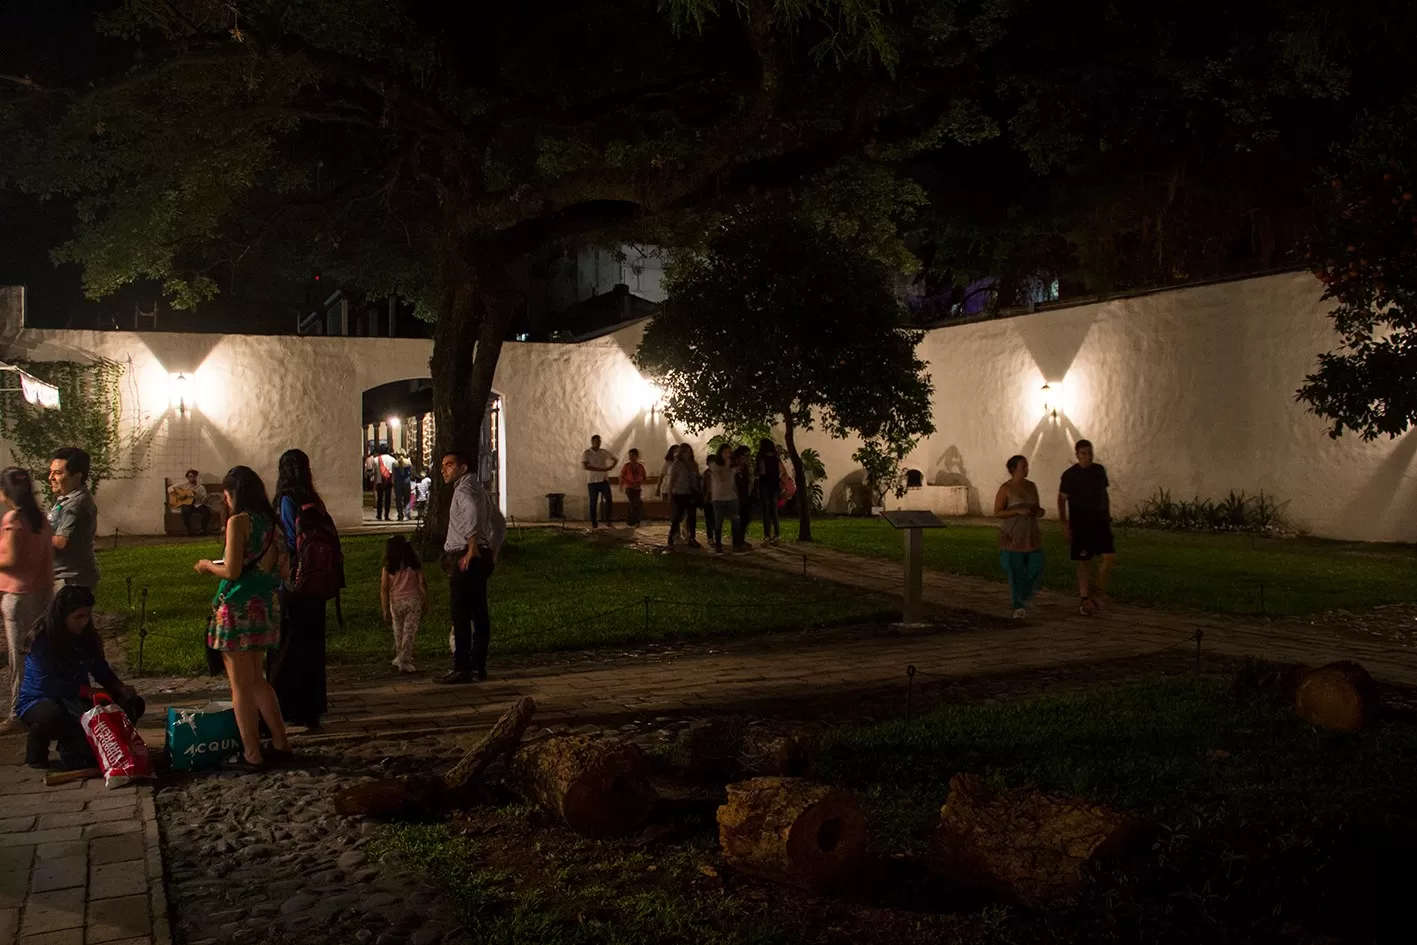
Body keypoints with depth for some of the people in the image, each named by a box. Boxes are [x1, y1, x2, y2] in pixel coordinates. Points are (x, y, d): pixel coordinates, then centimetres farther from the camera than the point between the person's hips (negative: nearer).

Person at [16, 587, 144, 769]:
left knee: (133, 704, -7)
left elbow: (103, 672, 3)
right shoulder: (41, 639, -21)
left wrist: (121, 688, -16)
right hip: (38, 702, -6)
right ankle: (36, 753, -10)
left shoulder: (85, 636, -1)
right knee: (54, 715, -43)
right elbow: (48, 685, -27)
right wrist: (87, 691, -27)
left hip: (74, 701, 6)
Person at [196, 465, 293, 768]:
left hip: (239, 607, -7)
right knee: (256, 679, 19)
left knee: (241, 684, 3)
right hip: (266, 606, 7)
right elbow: (284, 570, 12)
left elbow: (232, 571, -17)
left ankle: (252, 753, 7)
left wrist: (208, 566, 2)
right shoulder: (272, 521, 9)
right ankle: (281, 743, 21)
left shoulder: (238, 521, -12)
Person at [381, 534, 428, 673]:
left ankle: (399, 658, 30)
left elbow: (384, 590, -2)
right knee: (409, 632, 2)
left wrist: (385, 610, 4)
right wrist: (425, 603, 6)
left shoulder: (388, 567, -1)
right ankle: (404, 662, 1)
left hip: (395, 603, 1)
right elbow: (422, 584, -2)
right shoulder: (414, 564, 0)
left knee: (398, 633, 17)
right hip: (413, 600, -1)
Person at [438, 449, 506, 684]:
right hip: (481, 558, 10)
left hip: (465, 559, -10)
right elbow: (499, 522, 30)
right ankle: (478, 667, 12)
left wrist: (472, 550, -29)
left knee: (460, 615, -8)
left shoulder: (465, 489, -10)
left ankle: (461, 668, -8)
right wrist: (493, 552, 27)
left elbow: (473, 513, -32)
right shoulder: (478, 489, 21)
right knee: (479, 614, 9)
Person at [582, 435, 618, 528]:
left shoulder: (604, 452, 8)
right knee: (593, 504, 1)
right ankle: (594, 525, 8)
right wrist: (601, 469, -21)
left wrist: (611, 467, -2)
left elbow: (615, 459, 20)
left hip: (604, 481, 3)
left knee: (609, 501, -9)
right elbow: (585, 466, -20)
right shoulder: (586, 453, -5)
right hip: (592, 482, -3)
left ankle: (608, 521, 6)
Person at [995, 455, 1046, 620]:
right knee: (1015, 573, -2)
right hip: (1012, 537, -5)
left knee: (1036, 570, 0)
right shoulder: (1005, 488, -7)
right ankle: (1019, 608, 9)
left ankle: (1025, 598, 27)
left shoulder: (1031, 486, 9)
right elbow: (997, 513, -9)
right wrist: (1018, 511, -21)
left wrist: (1040, 512, -6)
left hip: (1031, 536, 5)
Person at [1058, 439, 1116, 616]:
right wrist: (1064, 524, -13)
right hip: (1080, 524, -4)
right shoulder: (1069, 475, -8)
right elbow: (1062, 500, -6)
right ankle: (1084, 599, 10)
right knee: (1084, 562, 1)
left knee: (1109, 557, -7)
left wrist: (1108, 517, 15)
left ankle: (1099, 591, 13)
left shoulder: (1099, 470, 6)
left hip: (1100, 521, 4)